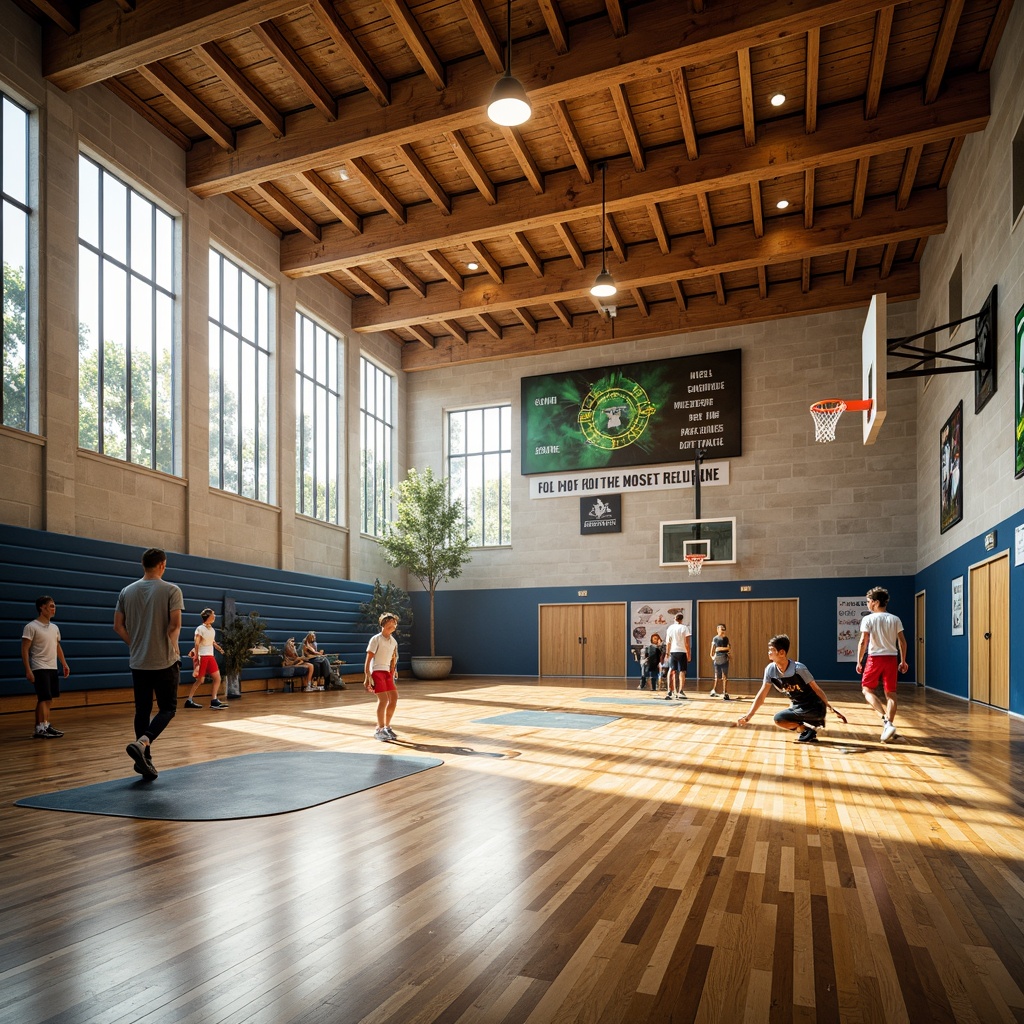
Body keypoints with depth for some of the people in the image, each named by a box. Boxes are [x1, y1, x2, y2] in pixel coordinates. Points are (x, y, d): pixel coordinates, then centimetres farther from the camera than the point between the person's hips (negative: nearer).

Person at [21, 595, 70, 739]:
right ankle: (40, 729, -7)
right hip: (40, 669, -8)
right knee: (44, 699, -11)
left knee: (48, 700, 11)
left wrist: (64, 664, 17)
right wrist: (28, 670, -18)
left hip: (53, 668, 8)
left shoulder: (54, 628, 13)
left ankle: (45, 726, 18)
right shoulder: (31, 627, -9)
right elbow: (25, 650, -12)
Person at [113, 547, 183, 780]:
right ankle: (141, 743, -17)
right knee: (167, 708, 5)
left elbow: (118, 626, 6)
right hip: (165, 661, -4)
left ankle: (145, 761, 14)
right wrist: (173, 646, 2)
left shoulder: (127, 591, 6)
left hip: (138, 662, 5)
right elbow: (175, 625, -16)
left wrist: (135, 644, 15)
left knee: (142, 710, 11)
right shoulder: (171, 590, -8)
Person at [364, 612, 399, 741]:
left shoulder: (393, 641, 10)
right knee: (383, 699, -14)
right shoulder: (376, 639, -10)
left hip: (387, 672, 7)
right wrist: (367, 677, -18)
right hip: (376, 671, -7)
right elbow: (368, 660, -12)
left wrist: (392, 676, 15)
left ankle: (387, 727, 18)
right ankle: (379, 729, -2)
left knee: (394, 698, 3)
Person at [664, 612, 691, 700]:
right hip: (682, 652, -3)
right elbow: (687, 642, -7)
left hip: (672, 651, 3)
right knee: (682, 672, 1)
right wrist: (689, 654, -1)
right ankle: (680, 692, -9)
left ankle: (670, 692, 9)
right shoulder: (685, 628, -3)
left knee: (672, 671, 10)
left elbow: (668, 642, 7)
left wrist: (668, 653, 15)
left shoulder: (670, 628, 6)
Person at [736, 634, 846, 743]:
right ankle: (809, 729, 0)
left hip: (814, 708, -6)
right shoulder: (770, 670, -9)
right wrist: (748, 716, -6)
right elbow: (762, 695, -2)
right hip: (797, 707, 6)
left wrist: (831, 708, -19)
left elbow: (816, 689, -14)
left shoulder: (799, 668, -24)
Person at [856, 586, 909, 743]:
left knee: (867, 690, 6)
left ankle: (886, 720, -12)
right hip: (892, 658, 4)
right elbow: (902, 641, 5)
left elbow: (863, 642, -9)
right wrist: (903, 661, 14)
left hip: (875, 658, -4)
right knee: (890, 693, 8)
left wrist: (859, 661, -2)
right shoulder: (895, 619, 7)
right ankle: (889, 724, 2)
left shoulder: (868, 619, -5)